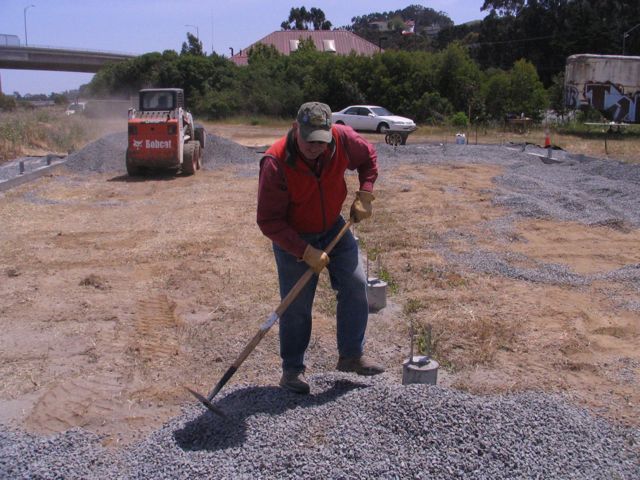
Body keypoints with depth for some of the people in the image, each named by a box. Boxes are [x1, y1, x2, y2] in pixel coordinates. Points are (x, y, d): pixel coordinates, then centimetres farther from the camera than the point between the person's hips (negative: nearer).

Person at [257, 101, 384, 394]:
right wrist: (305, 252, -29)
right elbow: (269, 222, -26)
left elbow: (368, 157, 6)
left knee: (356, 285, -1)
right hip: (292, 237, -4)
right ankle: (292, 370, 16)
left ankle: (351, 355, 15)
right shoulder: (276, 163, -31)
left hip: (333, 227, 4)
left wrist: (364, 195, -7)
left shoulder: (342, 138, -19)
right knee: (296, 306, -2)